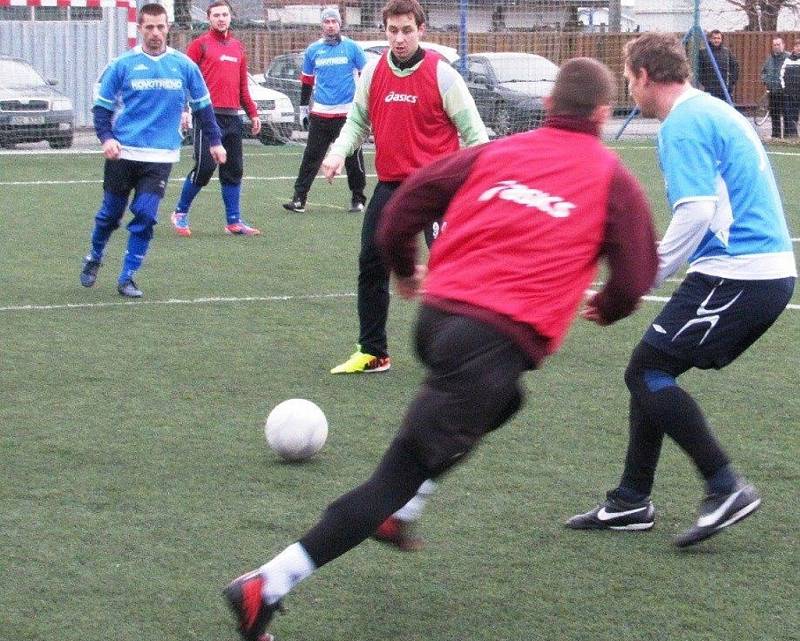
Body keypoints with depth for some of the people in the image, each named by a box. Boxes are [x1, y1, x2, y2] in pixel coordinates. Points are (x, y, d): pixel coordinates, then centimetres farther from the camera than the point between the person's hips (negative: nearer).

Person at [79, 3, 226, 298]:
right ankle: (94, 259, 35)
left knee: (145, 216, -10)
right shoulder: (122, 64, -1)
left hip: (160, 156, 0)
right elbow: (102, 105, 4)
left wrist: (214, 141, 13)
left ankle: (127, 277, 1)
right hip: (123, 153, 0)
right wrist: (106, 137, -11)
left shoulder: (184, 66, 3)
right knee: (110, 213, 8)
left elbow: (202, 105, 15)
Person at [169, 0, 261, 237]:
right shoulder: (200, 44, 1)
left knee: (233, 170, 6)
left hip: (232, 117, 6)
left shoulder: (238, 47, 18)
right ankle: (180, 213, 6)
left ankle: (234, 221, 12)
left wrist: (253, 113, 19)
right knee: (205, 166, -9)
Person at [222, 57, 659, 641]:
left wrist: (405, 270, 32)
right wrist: (608, 307, 27)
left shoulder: (496, 153, 16)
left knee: (499, 402, 36)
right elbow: (636, 275, 5)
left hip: (437, 314, 6)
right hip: (502, 339, -6)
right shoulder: (614, 180, 7)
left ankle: (398, 514, 27)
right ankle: (268, 587, -13)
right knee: (400, 476, -5)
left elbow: (406, 204, 14)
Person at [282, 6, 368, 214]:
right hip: (320, 114, 2)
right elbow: (306, 81, 17)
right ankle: (299, 200, -3)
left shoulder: (351, 48, 1)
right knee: (311, 158, -2)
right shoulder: (313, 50, 8)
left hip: (348, 112, -2)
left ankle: (357, 199, 15)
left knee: (353, 159, 3)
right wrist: (303, 107, 16)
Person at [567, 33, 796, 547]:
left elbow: (696, 213, -20)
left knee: (647, 372, -8)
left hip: (735, 273, -10)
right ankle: (631, 503, 20)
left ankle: (727, 487, -8)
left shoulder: (683, 124, -11)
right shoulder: (716, 112, 20)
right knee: (652, 374, 14)